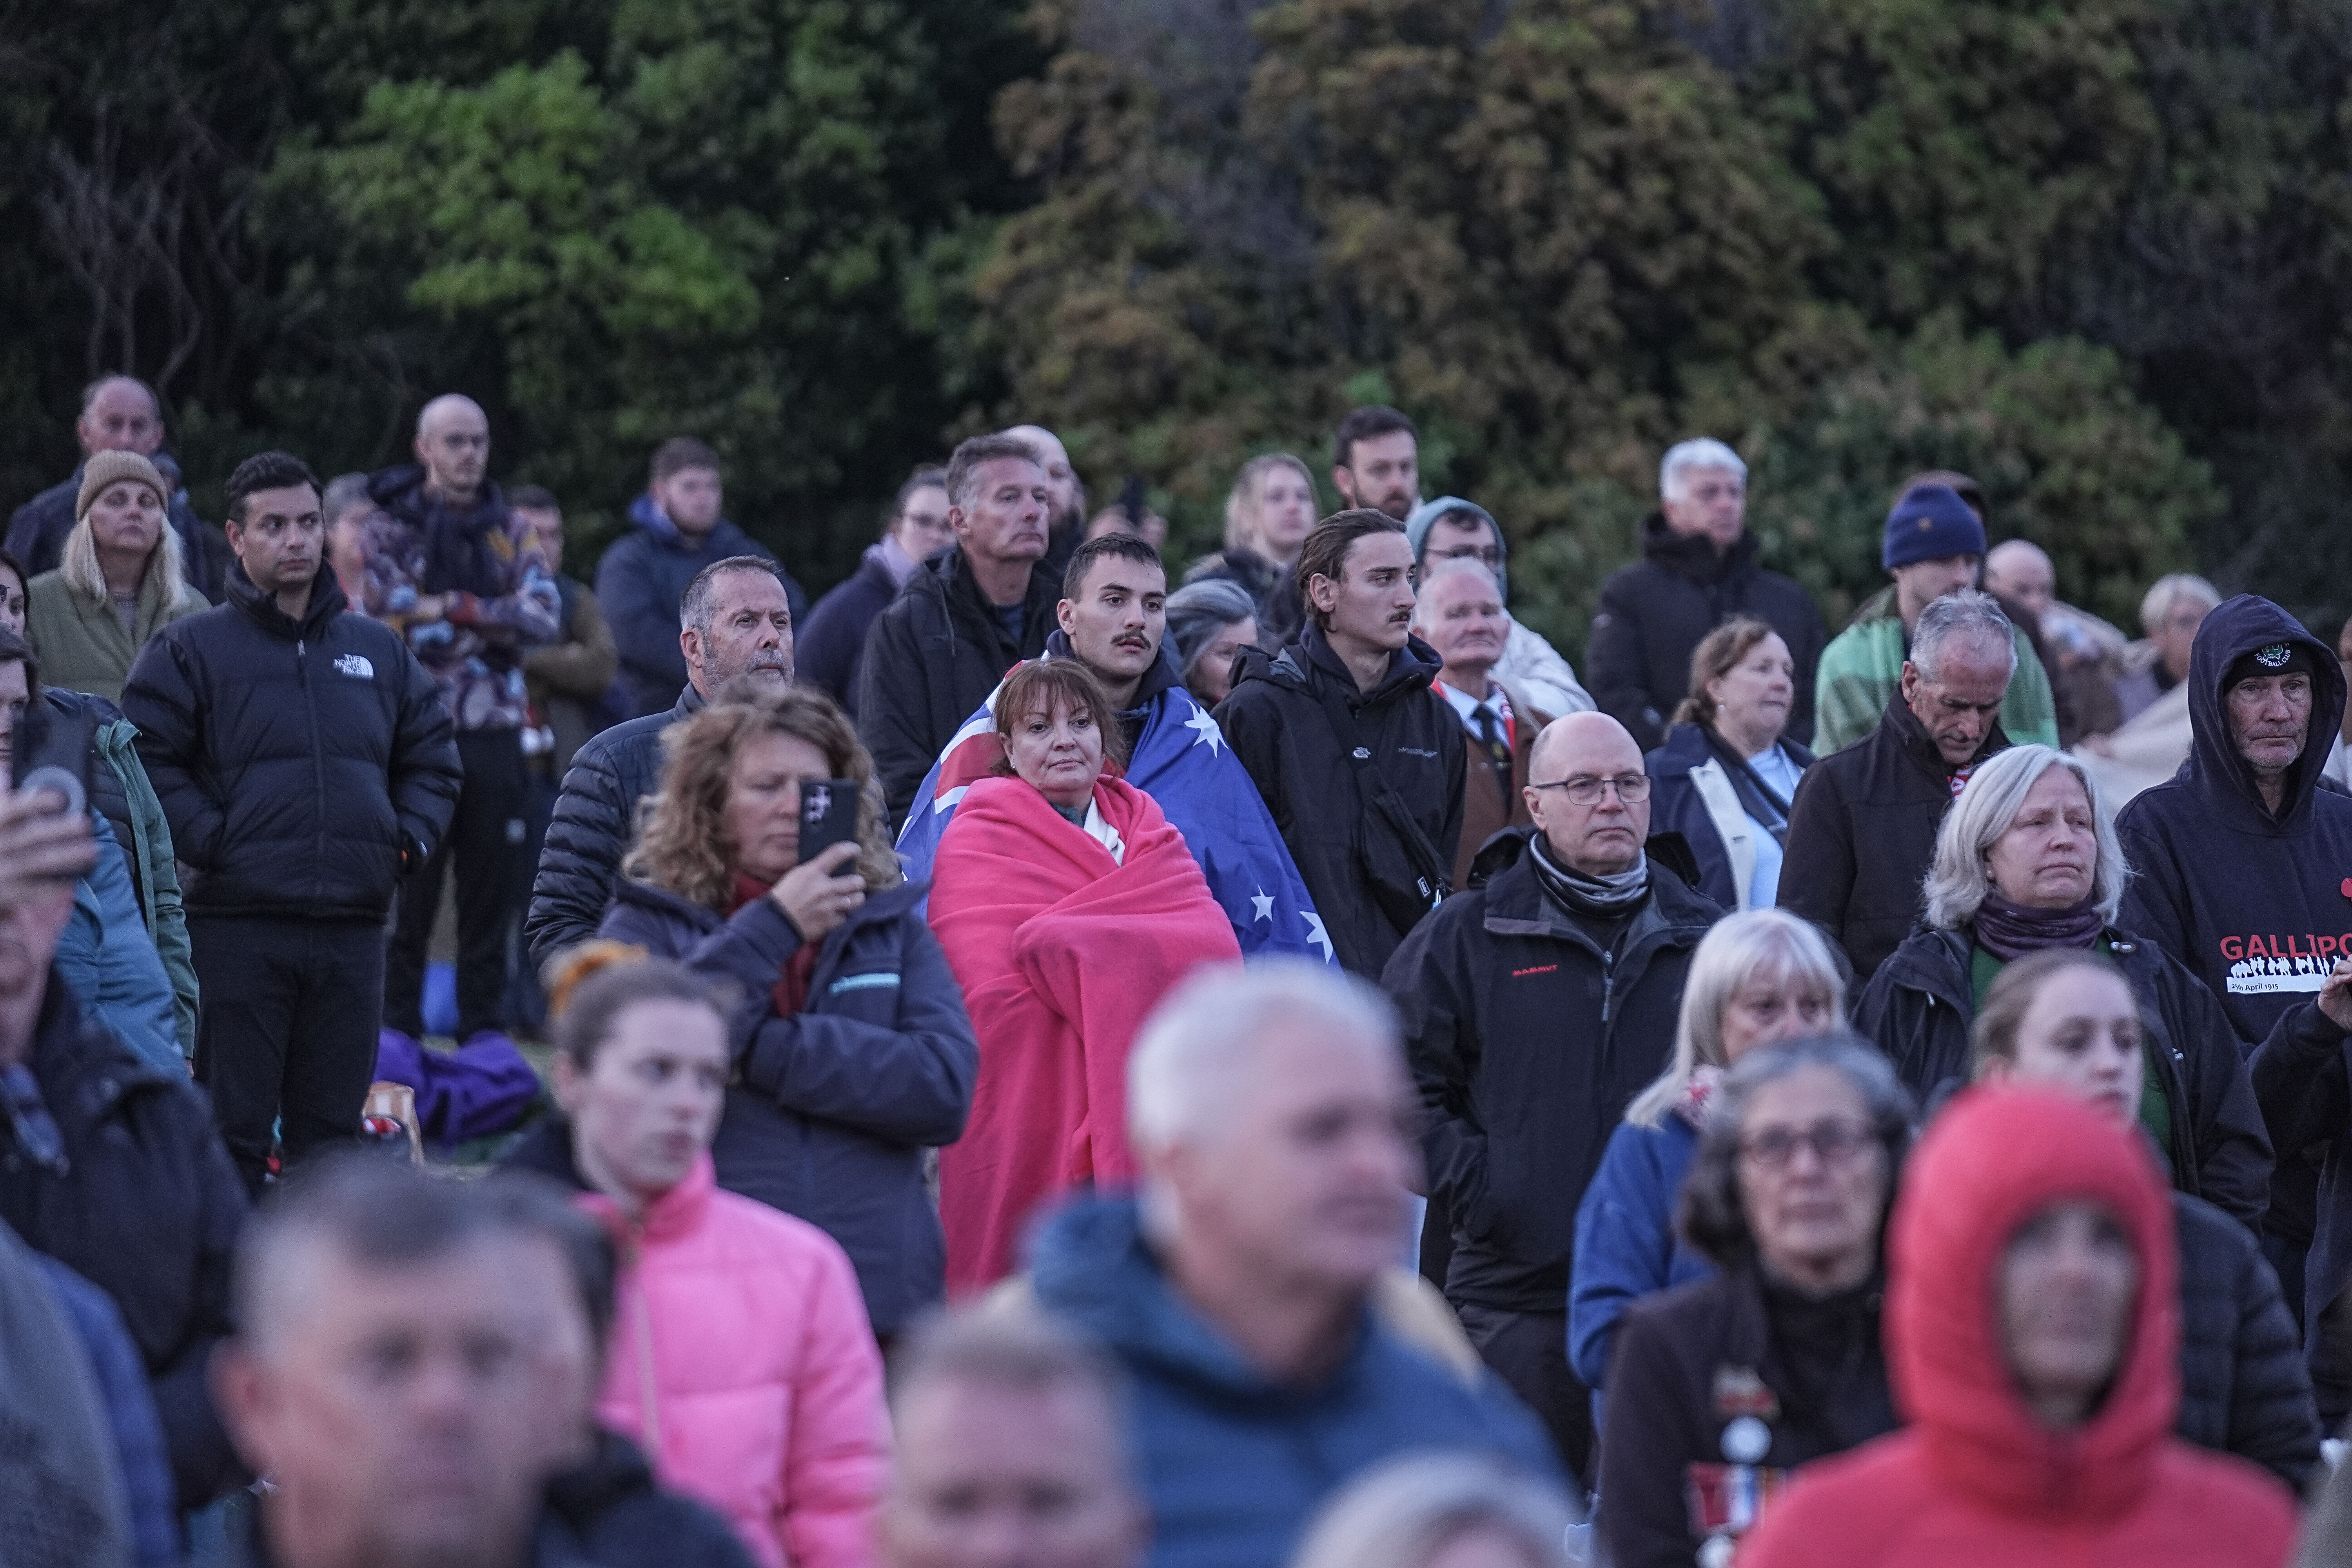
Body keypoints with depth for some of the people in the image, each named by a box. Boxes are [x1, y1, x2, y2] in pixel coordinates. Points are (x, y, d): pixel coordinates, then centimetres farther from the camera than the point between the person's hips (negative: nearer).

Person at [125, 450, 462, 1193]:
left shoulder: (380, 651, 16)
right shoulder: (192, 649, 2)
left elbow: (433, 758, 21)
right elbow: (146, 758, -4)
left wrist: (406, 842, 6)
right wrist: (211, 843, -12)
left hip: (353, 929, 4)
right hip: (236, 928, -4)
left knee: (334, 1128, 8)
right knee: (233, 1129, -3)